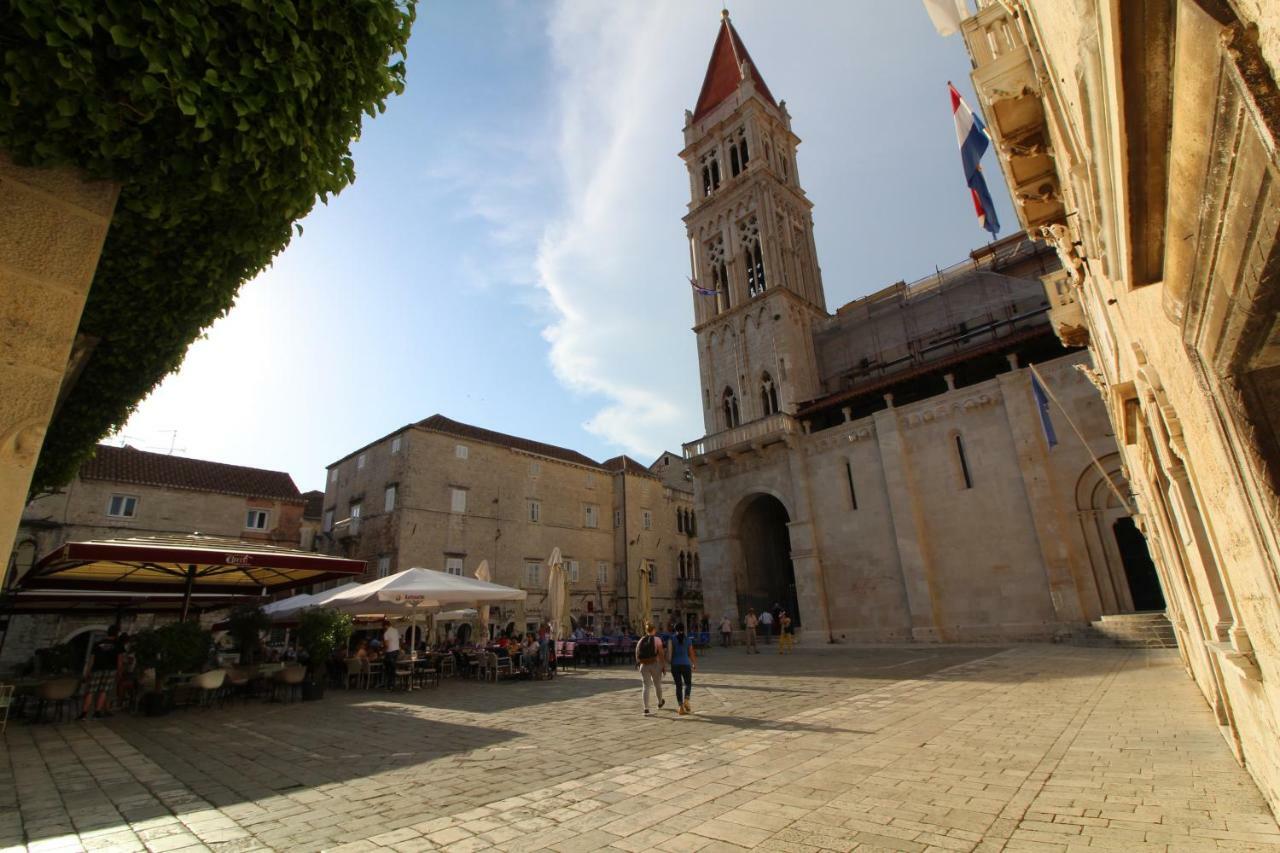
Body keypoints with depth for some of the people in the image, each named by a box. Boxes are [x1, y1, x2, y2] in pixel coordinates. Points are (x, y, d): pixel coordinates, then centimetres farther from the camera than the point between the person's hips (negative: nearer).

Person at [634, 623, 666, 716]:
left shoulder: (640, 640, 6)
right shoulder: (657, 639, -4)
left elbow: (637, 655, 6)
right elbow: (660, 654, -9)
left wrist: (638, 664, 18)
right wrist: (663, 665, -3)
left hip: (644, 665, 2)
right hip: (655, 664, -2)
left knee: (645, 686, 4)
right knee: (657, 684, 18)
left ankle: (646, 709, -4)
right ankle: (660, 703, 39)